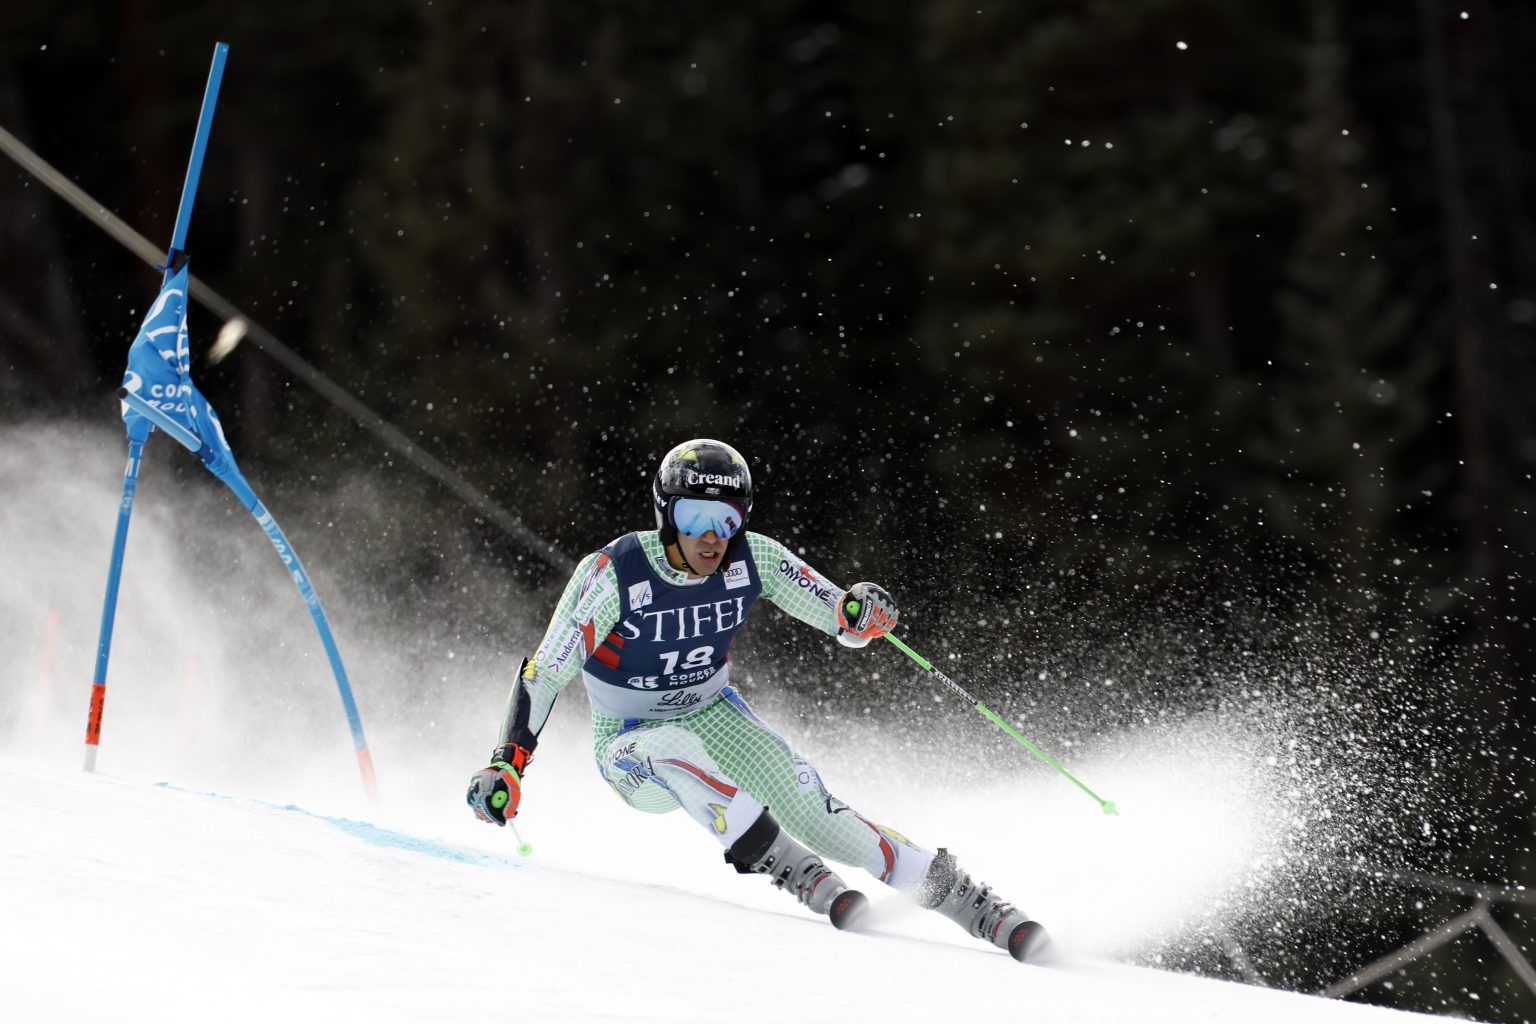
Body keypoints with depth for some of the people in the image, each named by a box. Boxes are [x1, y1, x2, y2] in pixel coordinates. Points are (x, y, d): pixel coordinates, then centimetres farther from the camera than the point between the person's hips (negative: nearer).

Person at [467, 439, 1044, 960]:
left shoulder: (753, 560, -15)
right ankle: (793, 873, -37)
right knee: (677, 749, -38)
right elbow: (544, 673, -19)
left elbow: (841, 621, -10)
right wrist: (507, 766, -26)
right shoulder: (614, 574, -25)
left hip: (714, 717, 3)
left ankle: (962, 899, -12)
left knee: (810, 808, -17)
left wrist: (862, 613, -34)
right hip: (631, 746, -3)